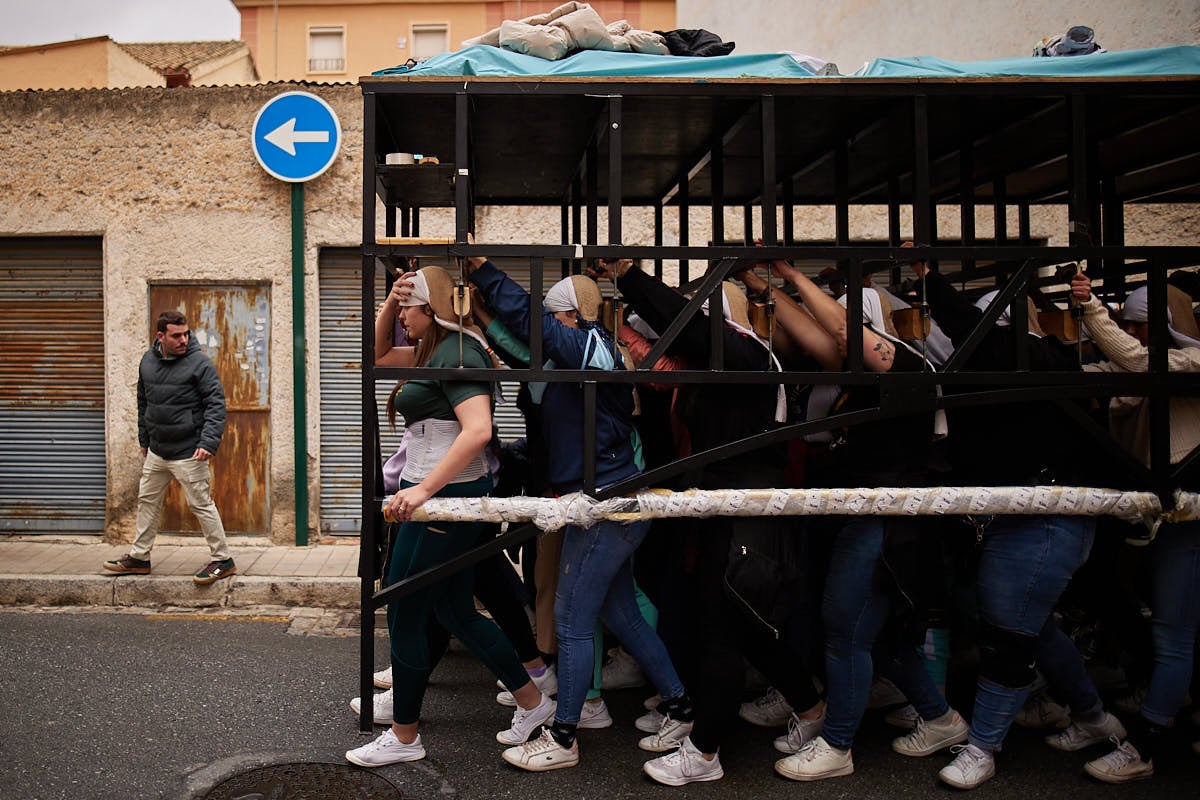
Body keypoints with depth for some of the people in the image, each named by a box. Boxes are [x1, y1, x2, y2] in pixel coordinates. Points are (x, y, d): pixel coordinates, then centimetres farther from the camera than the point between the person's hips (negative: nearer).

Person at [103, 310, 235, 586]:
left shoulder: (200, 363, -12)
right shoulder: (147, 361, 7)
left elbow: (216, 405, -15)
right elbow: (143, 404, 19)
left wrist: (208, 442, -25)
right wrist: (144, 439, 19)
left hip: (188, 452, -7)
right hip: (156, 451, 7)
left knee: (201, 505, -3)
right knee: (147, 501, 16)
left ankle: (222, 560, 8)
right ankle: (139, 557, 31)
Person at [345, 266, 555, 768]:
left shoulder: (456, 353, -17)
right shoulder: (438, 351, 13)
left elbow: (478, 429, -30)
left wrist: (424, 489, -33)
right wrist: (390, 299, 12)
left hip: (443, 498, -10)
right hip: (445, 495, 10)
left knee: (404, 618, 3)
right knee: (455, 612, 18)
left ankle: (403, 737, 20)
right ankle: (532, 702, 29)